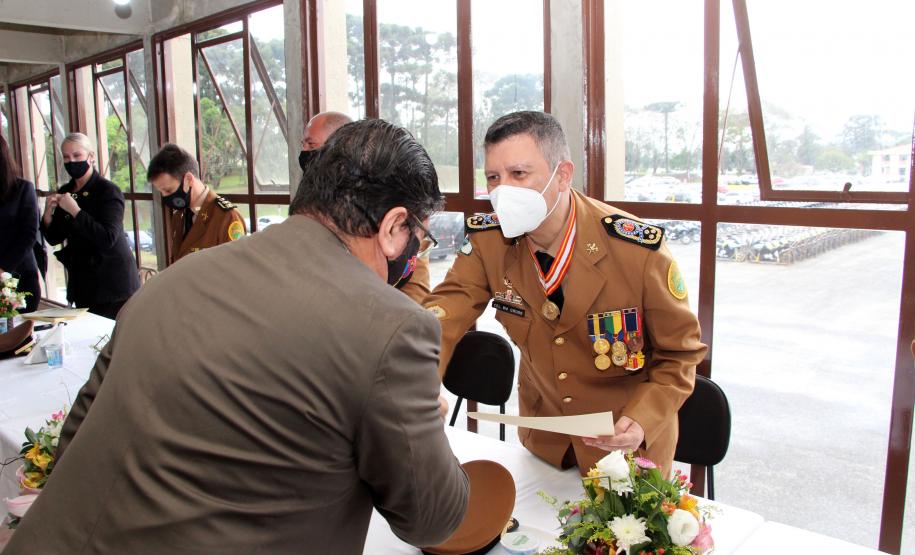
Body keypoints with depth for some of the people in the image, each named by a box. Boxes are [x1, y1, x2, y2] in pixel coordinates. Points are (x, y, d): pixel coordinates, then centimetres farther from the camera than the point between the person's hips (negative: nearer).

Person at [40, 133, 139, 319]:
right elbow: (54, 238, 13)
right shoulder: (65, 192, 10)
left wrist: (75, 211, -23)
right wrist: (48, 213, -5)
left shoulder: (108, 191, -9)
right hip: (82, 282, 6)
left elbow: (108, 239, -21)